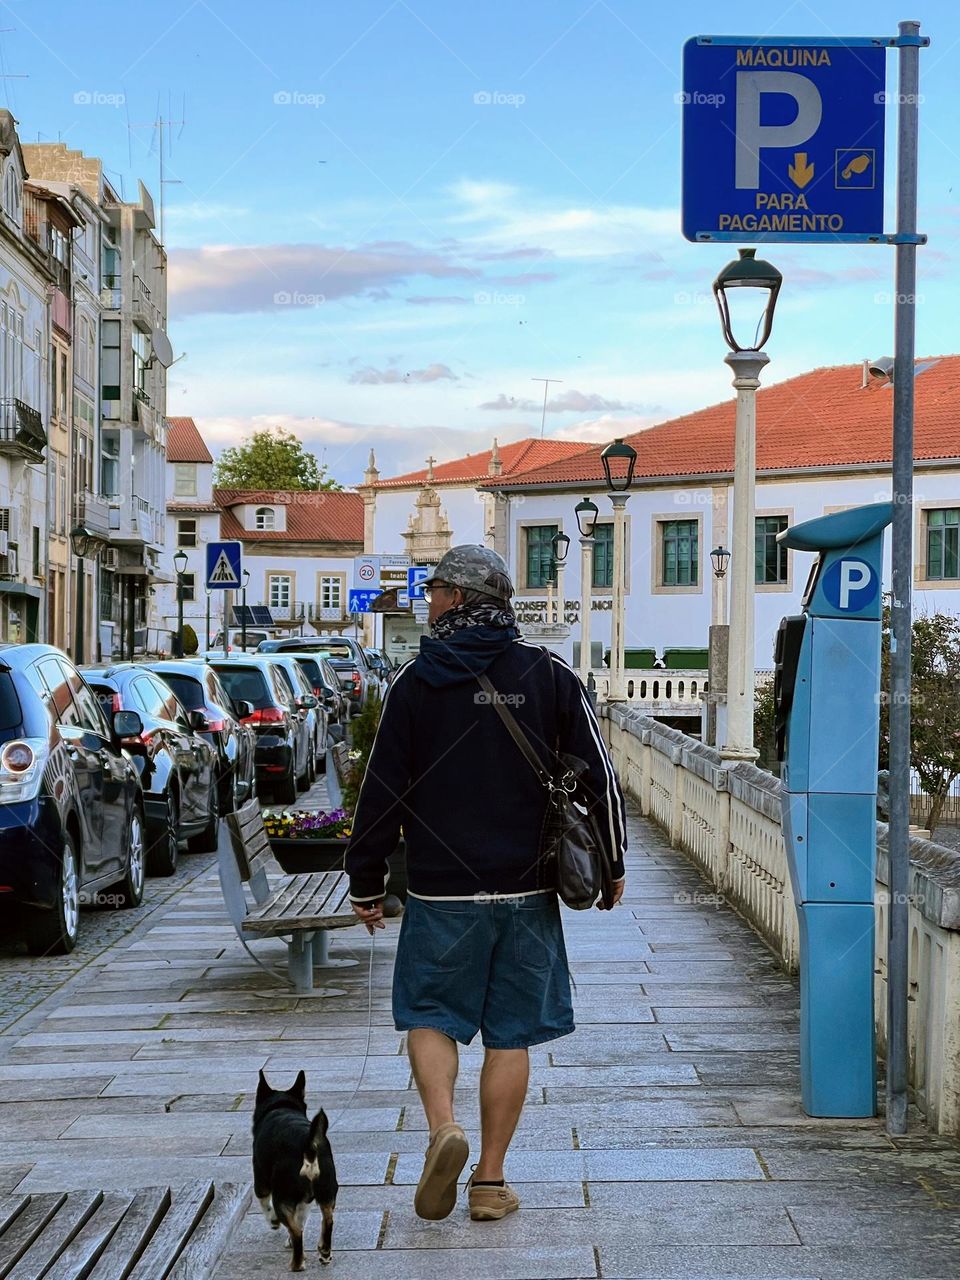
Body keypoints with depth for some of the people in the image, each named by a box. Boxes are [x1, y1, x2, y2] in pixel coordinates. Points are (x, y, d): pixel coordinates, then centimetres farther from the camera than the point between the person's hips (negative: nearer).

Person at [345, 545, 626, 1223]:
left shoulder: (417, 681, -3)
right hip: (528, 888, 2)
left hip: (441, 888, -2)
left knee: (430, 1014, 13)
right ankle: (491, 1180, 11)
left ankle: (443, 1126, -11)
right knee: (510, 1033, 9)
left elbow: (382, 791, -2)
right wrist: (612, 864, 15)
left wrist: (366, 883, 8)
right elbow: (600, 777, 3)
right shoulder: (552, 676, 1)